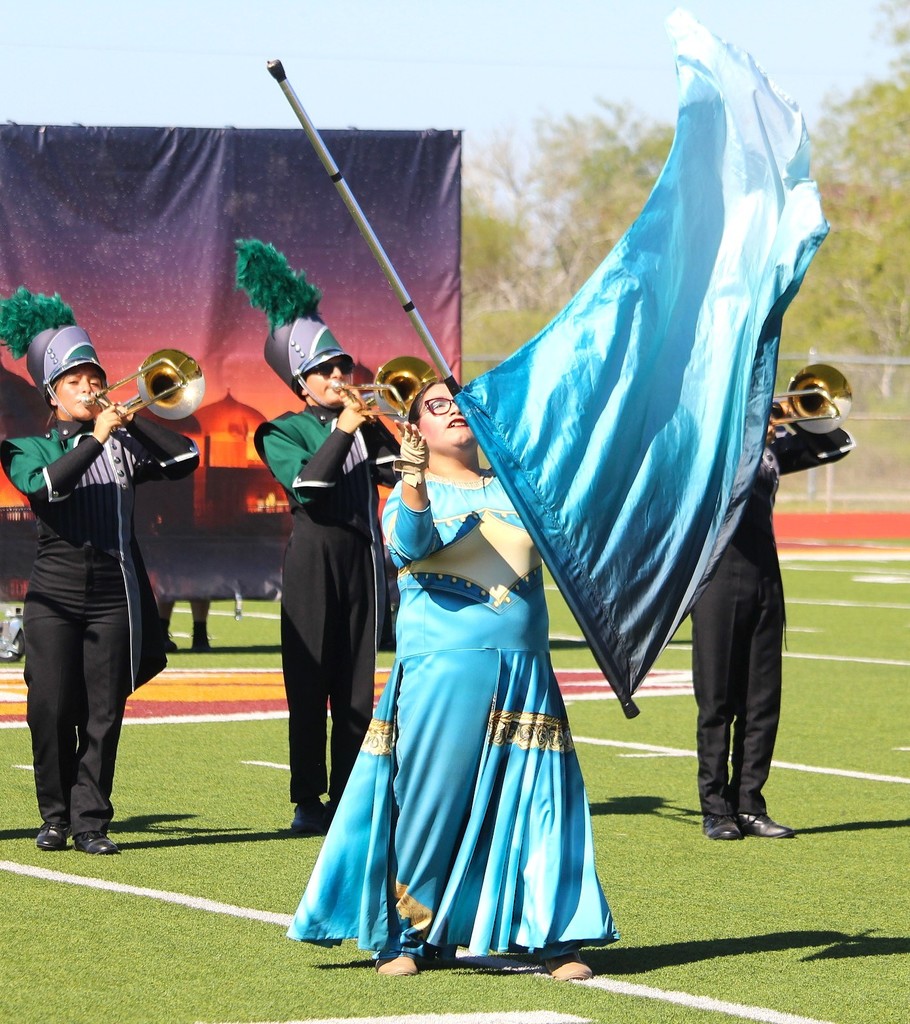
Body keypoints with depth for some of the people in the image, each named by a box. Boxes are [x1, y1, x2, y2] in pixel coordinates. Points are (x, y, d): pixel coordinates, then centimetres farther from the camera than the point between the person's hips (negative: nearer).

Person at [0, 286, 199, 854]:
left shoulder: (124, 446, 13)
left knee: (103, 714, -1)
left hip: (114, 594, 1)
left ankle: (92, 821, 3)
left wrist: (133, 419, -1)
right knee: (50, 710, -4)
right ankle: (55, 818, 9)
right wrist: (97, 437, -16)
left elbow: (184, 458, 3)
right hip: (55, 594, -1)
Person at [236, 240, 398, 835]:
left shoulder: (367, 424, 14)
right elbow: (305, 483, -15)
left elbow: (395, 471, 0)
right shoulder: (285, 431, 1)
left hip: (364, 557, 4)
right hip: (315, 557, -4)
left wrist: (377, 424, -8)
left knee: (357, 680, 4)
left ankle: (347, 797, 9)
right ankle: (309, 802, 0)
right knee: (309, 680, -4)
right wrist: (342, 431, -15)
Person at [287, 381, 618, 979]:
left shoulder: (514, 489, 15)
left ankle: (557, 937, 4)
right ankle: (405, 936, 9)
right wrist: (414, 483, -34)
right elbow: (408, 544, -18)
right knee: (428, 801, -2)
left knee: (539, 801, -1)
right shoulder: (413, 495, 2)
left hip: (524, 675, 3)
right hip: (440, 676, -3)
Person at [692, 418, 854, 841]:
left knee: (762, 701, 5)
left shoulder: (773, 442, 12)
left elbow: (836, 446, 17)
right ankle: (715, 810, 6)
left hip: (764, 579, 5)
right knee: (716, 701, 0)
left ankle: (749, 806, 12)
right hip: (717, 579, -5)